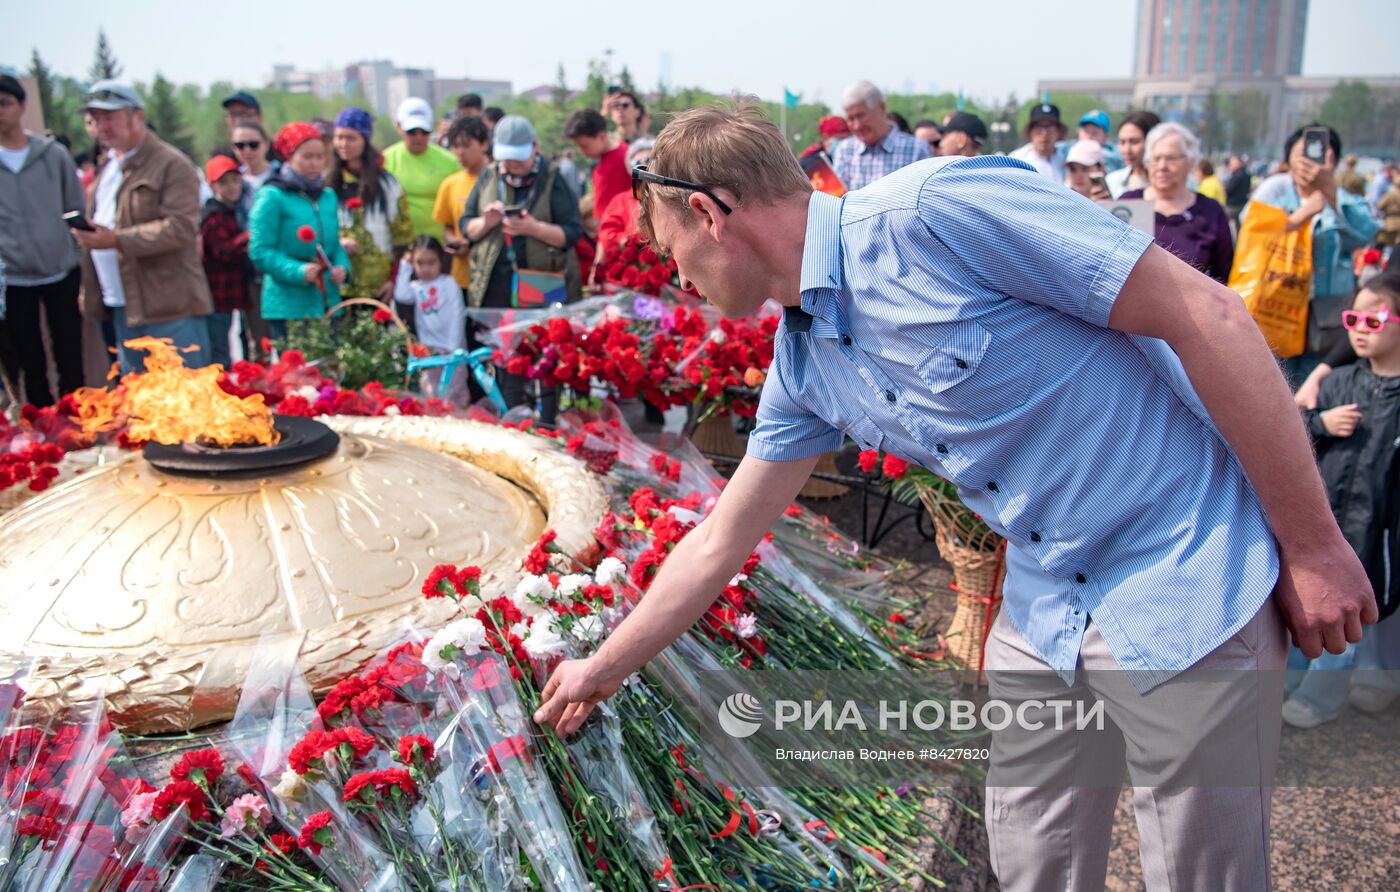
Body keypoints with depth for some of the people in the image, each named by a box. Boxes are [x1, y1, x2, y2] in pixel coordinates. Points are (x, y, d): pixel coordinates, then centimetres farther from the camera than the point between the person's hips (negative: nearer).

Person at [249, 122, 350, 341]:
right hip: (289, 306, -6)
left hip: (328, 304, 6)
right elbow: (260, 252, -9)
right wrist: (298, 271, -22)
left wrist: (342, 267, -2)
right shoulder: (272, 197, -4)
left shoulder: (328, 196, 15)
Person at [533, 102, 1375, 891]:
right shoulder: (801, 359, 4)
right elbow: (718, 544, 14)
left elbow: (1208, 314, -19)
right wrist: (600, 671, 20)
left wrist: (1314, 546, -14)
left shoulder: (934, 208, -22)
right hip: (1042, 609, 7)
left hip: (1184, 587, -7)